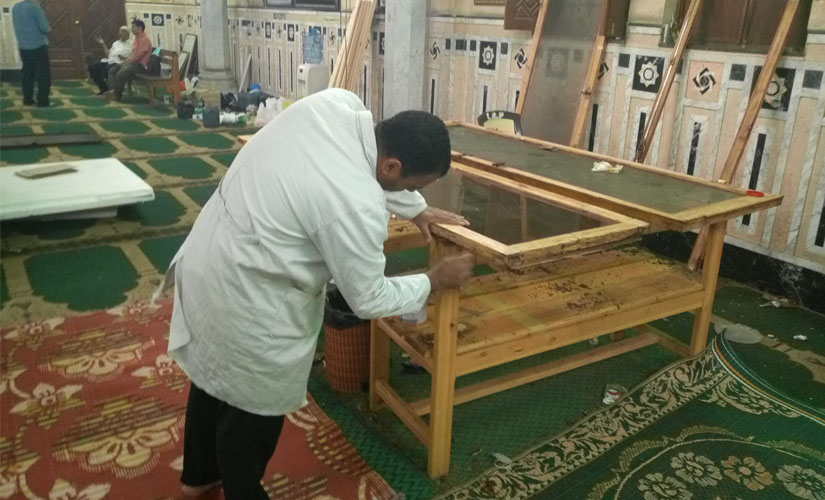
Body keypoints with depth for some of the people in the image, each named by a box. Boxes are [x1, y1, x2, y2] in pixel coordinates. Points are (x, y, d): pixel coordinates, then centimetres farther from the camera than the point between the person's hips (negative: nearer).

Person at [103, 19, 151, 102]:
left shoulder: (144, 39, -12)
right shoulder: (136, 39, 20)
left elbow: (139, 55, -19)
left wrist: (127, 63, -15)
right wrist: (125, 61, 6)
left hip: (140, 65, -10)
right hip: (133, 63, 10)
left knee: (121, 73, -29)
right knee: (112, 70, -1)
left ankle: (117, 94, -13)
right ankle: (113, 91, -15)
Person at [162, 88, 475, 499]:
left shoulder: (336, 103, -9)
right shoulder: (356, 206, -31)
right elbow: (369, 299, -16)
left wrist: (417, 209, 15)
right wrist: (435, 281, -3)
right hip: (245, 297, -10)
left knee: (216, 374, 28)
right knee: (255, 405, 14)